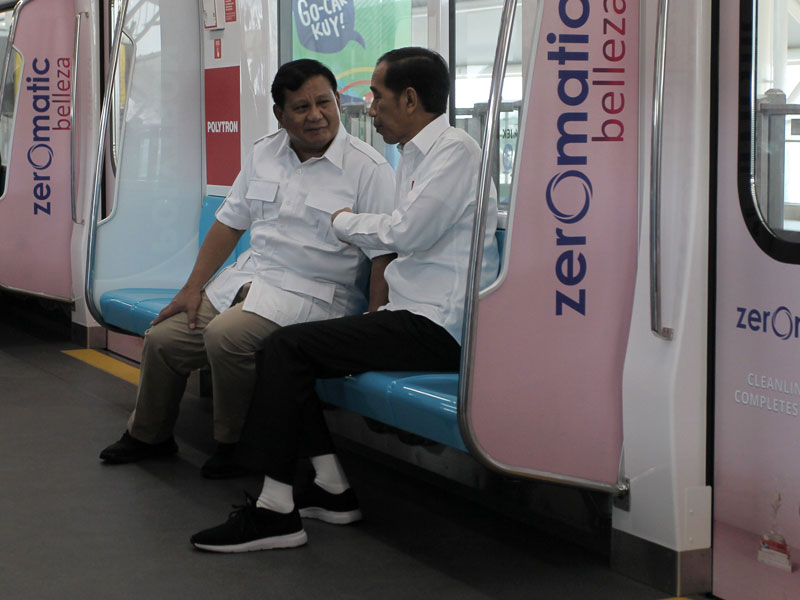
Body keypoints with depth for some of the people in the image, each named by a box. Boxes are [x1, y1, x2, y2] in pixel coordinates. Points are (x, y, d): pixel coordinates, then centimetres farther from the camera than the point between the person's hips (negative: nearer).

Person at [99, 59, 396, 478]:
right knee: (163, 339, -1)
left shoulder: (369, 168, -9)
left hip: (313, 293, -6)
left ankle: (236, 445, -7)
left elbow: (384, 258, -13)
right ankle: (149, 436, 26)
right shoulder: (264, 154, 10)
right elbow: (229, 223, 15)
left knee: (226, 335, -30)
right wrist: (193, 288, 8)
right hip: (247, 278, 7)